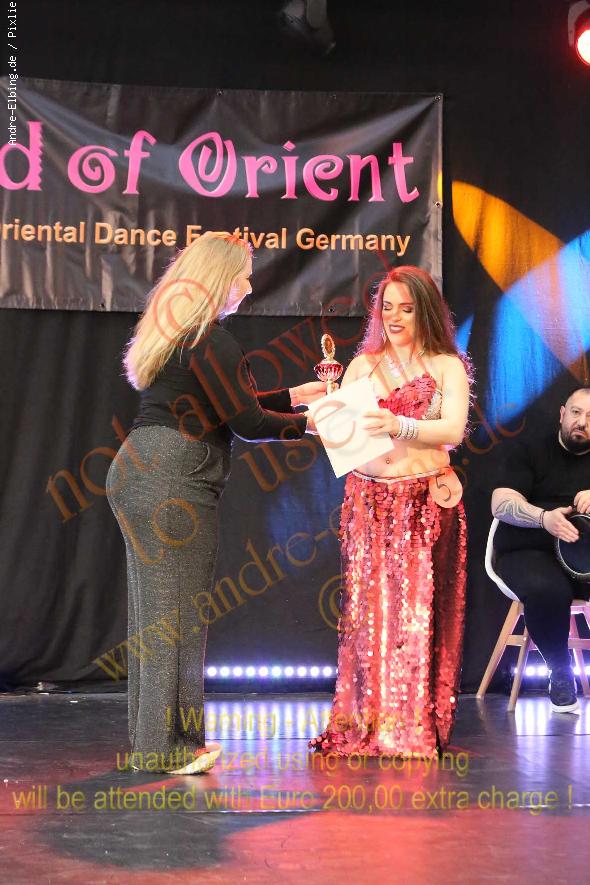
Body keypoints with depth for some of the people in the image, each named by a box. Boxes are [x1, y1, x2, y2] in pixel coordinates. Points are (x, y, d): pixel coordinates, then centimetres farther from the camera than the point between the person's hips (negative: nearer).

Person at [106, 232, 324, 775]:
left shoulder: (172, 332, 19)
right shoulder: (209, 341, -13)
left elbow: (221, 406, 24)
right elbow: (246, 423, -11)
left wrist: (291, 396, 25)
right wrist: (310, 423, 2)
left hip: (136, 475, 10)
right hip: (173, 485, -10)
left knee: (152, 613, 13)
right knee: (177, 615, -3)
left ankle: (151, 739, 20)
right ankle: (170, 746, 4)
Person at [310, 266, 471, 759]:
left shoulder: (447, 366, 4)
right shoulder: (363, 365, 13)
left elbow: (453, 431, -10)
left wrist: (398, 425, -25)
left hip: (427, 503, -2)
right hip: (368, 500, 2)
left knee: (419, 612, -3)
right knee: (368, 610, 0)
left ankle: (416, 727, 4)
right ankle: (366, 723, 6)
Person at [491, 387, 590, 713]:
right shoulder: (531, 451, 9)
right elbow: (500, 504, -4)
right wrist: (543, 517, -24)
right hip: (529, 553, -2)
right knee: (545, 589, -37)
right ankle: (560, 672, -13)